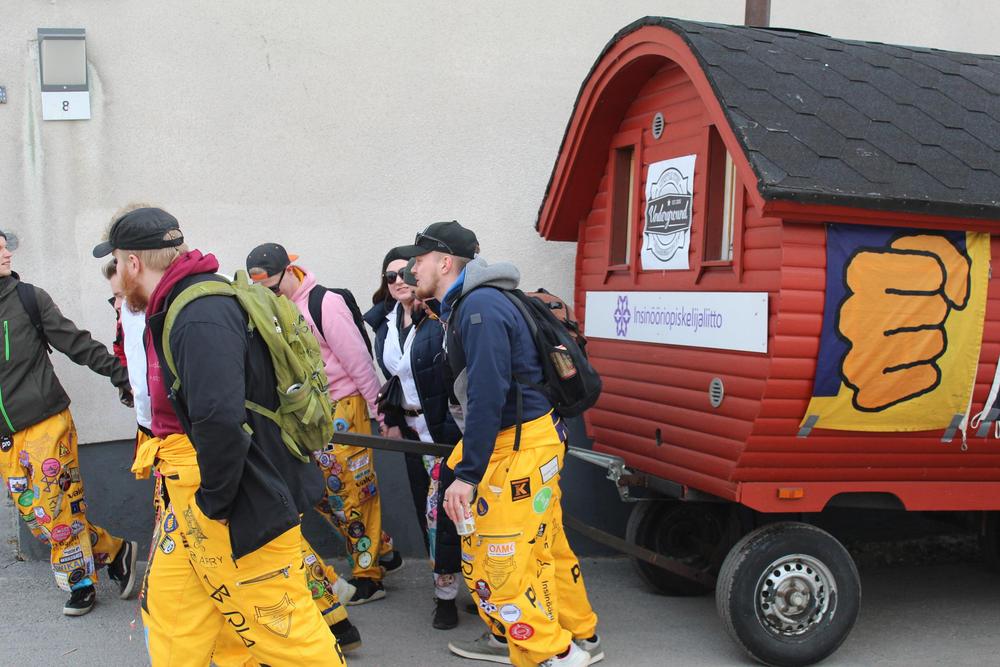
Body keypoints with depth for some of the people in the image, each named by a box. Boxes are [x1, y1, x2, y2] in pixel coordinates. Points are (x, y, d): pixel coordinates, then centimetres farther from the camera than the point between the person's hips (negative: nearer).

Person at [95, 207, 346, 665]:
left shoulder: (201, 317, -25)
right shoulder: (174, 308, 9)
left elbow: (221, 421, -37)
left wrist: (213, 501, -23)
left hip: (240, 508, -10)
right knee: (170, 611, 19)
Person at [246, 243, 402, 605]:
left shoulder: (324, 303, -16)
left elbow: (359, 361, -14)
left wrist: (380, 412, -11)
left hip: (342, 408, -7)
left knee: (355, 490, 0)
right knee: (325, 492, 9)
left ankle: (368, 576, 11)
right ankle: (383, 552, 23)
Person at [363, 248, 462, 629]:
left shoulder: (440, 317, -17)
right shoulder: (384, 321, 6)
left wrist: (454, 425, -22)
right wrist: (393, 420, 15)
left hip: (446, 429, -7)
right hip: (412, 429, 7)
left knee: (440, 509, -5)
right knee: (425, 507, 13)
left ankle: (445, 594, 7)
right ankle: (448, 576, 27)